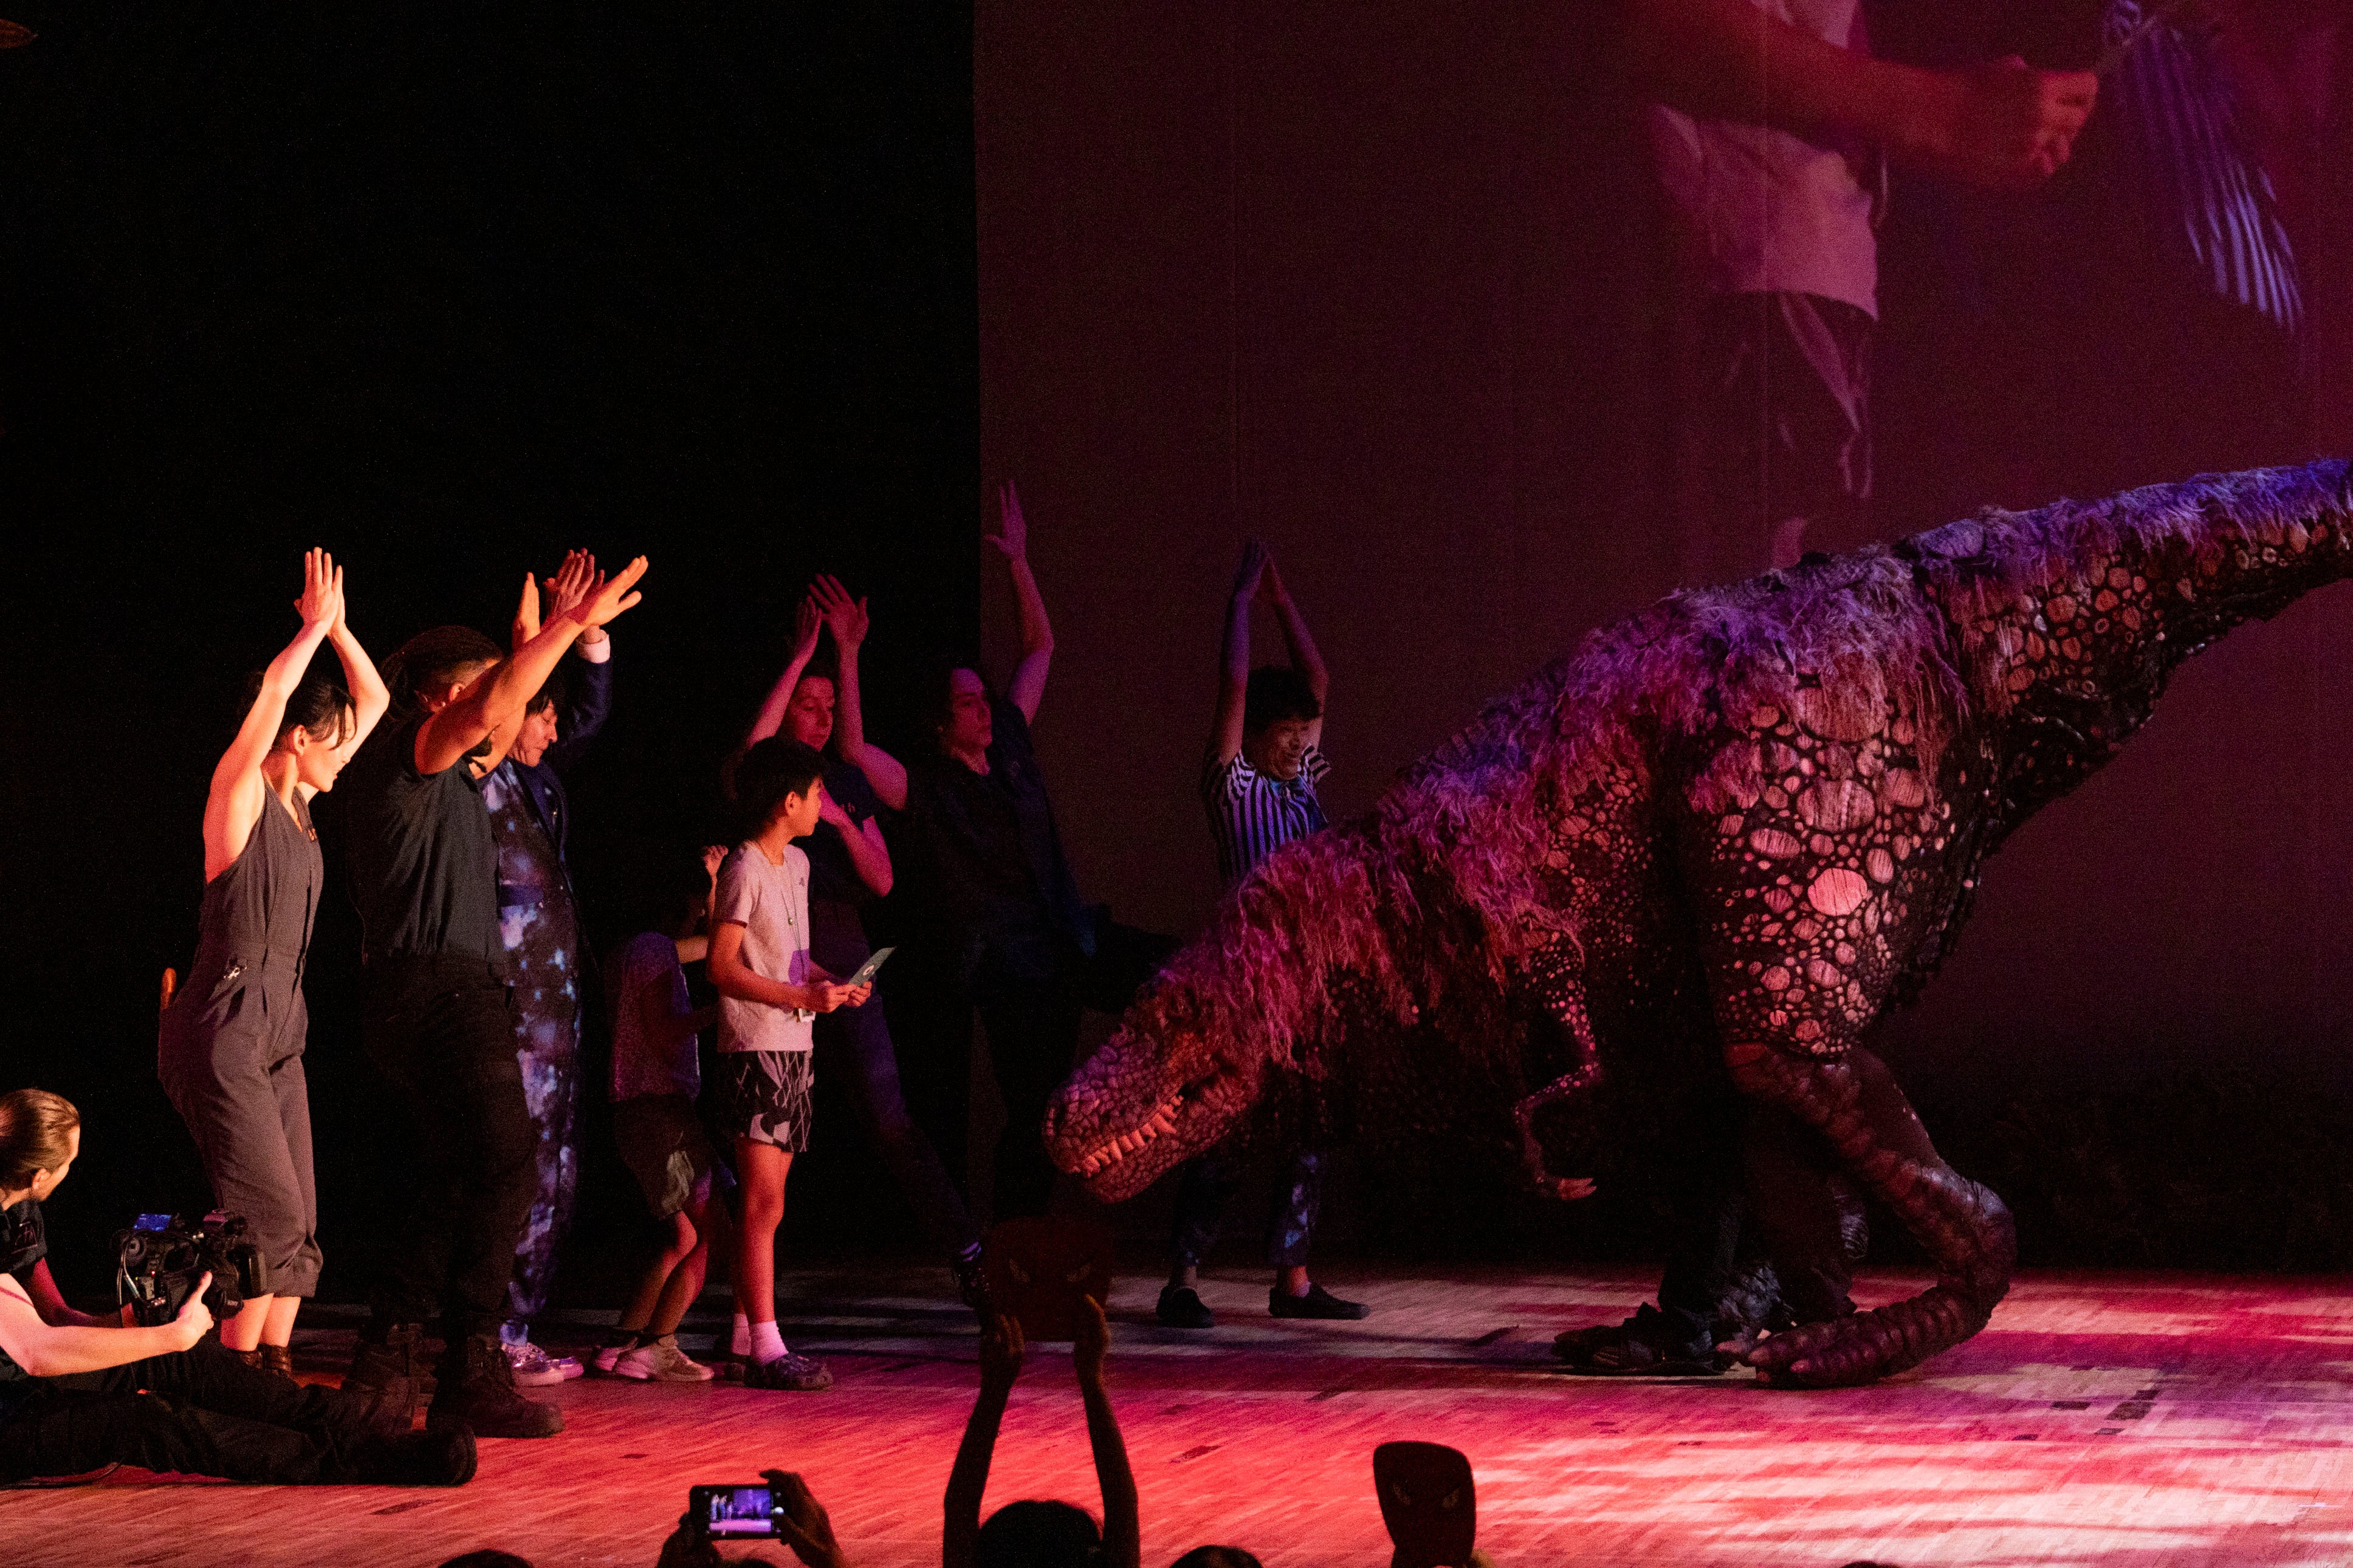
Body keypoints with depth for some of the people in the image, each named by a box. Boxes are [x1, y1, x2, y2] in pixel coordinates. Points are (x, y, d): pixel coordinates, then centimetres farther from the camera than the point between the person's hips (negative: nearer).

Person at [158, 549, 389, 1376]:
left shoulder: (298, 800, 13)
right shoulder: (239, 791, -8)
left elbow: (374, 701, 20)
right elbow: (273, 691, -24)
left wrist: (338, 629, 10)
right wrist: (314, 628, -11)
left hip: (277, 1031, 9)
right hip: (222, 1028, -9)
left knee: (294, 1226, 3)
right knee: (272, 1215, -14)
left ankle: (271, 1371, 3)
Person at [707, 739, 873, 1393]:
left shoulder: (796, 864, 15)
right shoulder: (744, 870, -12)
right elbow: (722, 968, -16)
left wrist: (830, 981, 7)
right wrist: (802, 996, -21)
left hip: (793, 1050, 9)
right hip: (755, 1050, -9)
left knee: (767, 1203, 10)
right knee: (763, 1202, -11)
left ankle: (745, 1335, 14)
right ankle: (765, 1348, -12)